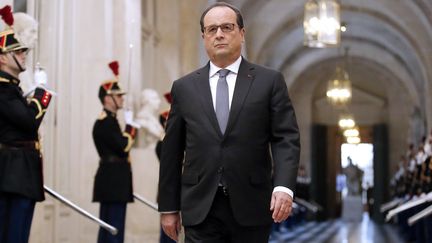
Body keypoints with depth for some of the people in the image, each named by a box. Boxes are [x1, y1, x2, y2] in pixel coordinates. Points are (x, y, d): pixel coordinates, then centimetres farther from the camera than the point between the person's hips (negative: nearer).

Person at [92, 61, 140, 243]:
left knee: (108, 226, 12)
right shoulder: (105, 122, -13)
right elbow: (123, 147, -20)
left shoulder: (109, 120, 18)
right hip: (113, 181, -11)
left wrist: (131, 129, 11)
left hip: (112, 181, 11)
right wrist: (130, 126, -7)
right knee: (114, 228, -9)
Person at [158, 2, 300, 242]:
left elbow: (286, 138, -3)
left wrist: (284, 187, -19)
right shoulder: (184, 87, 8)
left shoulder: (270, 81, 3)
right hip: (200, 210, 1)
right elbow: (172, 151, 9)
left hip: (251, 207, 0)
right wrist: (169, 207, 8)